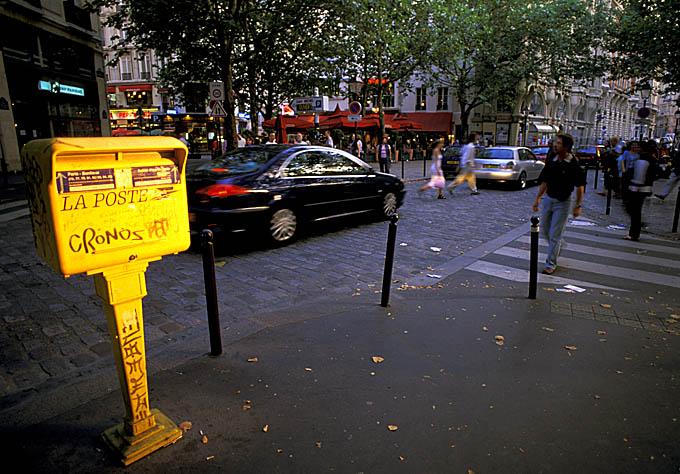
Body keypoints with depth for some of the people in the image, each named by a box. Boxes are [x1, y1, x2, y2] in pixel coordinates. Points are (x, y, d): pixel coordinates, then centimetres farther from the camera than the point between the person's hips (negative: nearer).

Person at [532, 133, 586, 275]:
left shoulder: (574, 165, -13)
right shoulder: (550, 162, 2)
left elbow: (580, 186, -9)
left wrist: (578, 206, -10)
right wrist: (537, 198, 8)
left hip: (563, 202, -5)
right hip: (548, 199, 6)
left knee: (555, 234, -4)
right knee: (545, 230, 15)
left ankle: (550, 264, 5)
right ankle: (557, 247, 43)